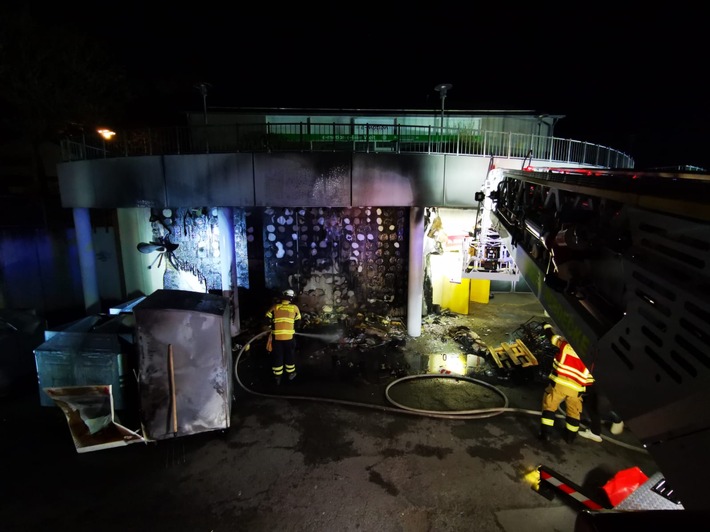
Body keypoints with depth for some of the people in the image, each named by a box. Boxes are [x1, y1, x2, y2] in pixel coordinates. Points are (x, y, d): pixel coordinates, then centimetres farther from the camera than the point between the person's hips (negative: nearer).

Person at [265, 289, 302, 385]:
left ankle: (277, 377, 18)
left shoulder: (275, 307, 2)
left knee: (277, 356, 11)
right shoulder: (294, 308, 1)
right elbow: (298, 321, 10)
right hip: (289, 336, -1)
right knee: (290, 355, 17)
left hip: (276, 336, 1)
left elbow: (267, 318, 2)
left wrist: (271, 327, 18)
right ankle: (290, 373, 30)